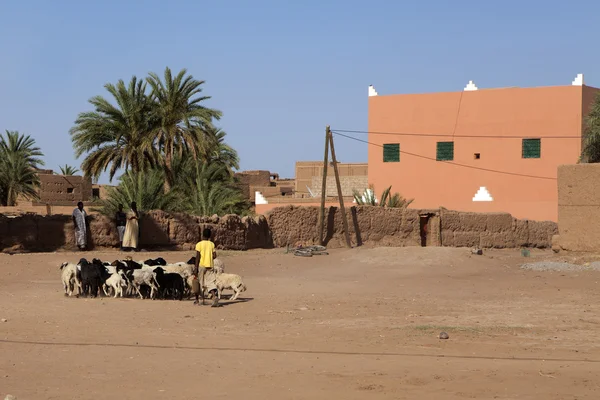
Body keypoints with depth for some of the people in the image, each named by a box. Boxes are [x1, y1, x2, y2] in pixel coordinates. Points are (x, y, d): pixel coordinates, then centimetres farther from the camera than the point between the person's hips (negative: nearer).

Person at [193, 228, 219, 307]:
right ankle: (214, 296, -28)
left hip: (201, 265, -2)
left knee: (200, 283, 10)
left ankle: (197, 300, 19)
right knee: (211, 282, -3)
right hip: (210, 265, 2)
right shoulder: (212, 244, 5)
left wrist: (196, 268, -8)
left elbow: (197, 257, -9)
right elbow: (214, 256, 1)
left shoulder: (199, 244, -5)